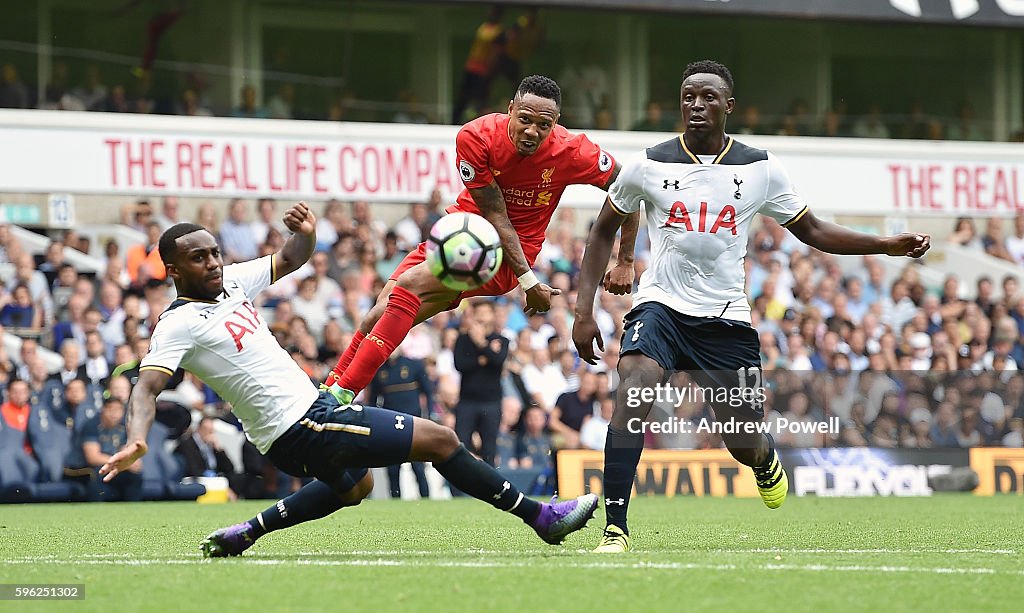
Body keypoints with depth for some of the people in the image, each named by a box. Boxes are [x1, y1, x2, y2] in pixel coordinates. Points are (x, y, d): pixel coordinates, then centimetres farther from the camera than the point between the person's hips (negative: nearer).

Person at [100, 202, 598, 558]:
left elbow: (290, 260, 17)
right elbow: (146, 388, -26)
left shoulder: (229, 284, 6)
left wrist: (305, 233, -7)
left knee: (354, 484, 39)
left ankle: (245, 534, 31)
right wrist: (135, 442, -45)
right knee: (440, 440, -6)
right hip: (300, 430, -10)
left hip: (311, 406, 10)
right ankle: (540, 517, 6)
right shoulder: (179, 323, -17)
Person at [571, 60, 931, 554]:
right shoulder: (649, 166, -1)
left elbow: (811, 231, 11)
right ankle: (615, 528, -30)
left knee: (745, 444, 2)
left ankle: (765, 461, 44)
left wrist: (888, 245, 0)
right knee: (633, 389, -31)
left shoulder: (759, 169, 2)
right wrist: (584, 310, 2)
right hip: (660, 305, -1)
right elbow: (604, 231, 10)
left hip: (726, 317, 1)